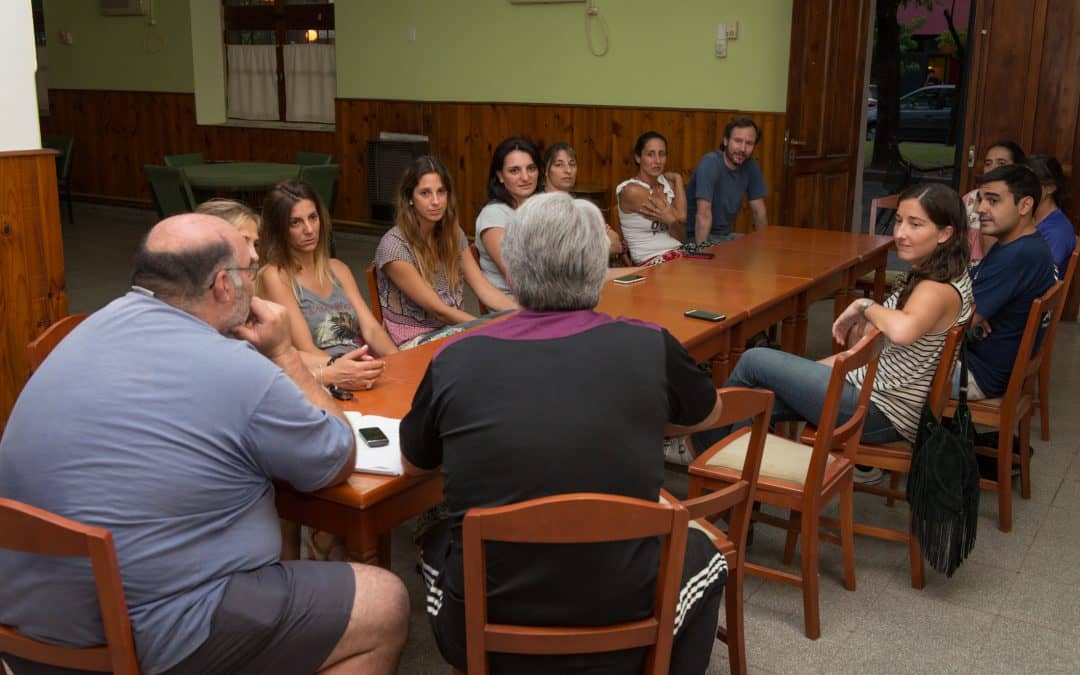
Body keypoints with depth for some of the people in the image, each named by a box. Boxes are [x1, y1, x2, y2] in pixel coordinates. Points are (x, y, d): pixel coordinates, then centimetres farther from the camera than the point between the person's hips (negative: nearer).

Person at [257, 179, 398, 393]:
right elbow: (305, 350, -9)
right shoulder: (274, 277, -1)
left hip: (363, 373, 6)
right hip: (320, 383, -6)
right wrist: (336, 371, -28)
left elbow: (371, 329, 8)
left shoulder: (337, 269, 18)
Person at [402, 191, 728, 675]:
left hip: (479, 630, 1)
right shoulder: (650, 347, -8)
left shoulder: (455, 359, -7)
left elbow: (413, 464, 12)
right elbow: (710, 415, 15)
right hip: (619, 624, 0)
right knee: (701, 553, 29)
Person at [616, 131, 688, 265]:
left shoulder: (668, 183, 11)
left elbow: (682, 237, 7)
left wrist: (671, 221, -13)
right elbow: (680, 217, -11)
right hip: (650, 262, -7)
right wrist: (678, 179, 4)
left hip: (678, 254, 7)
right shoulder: (631, 190, -10)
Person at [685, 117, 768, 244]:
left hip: (726, 235, 7)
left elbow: (759, 211, 4)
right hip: (696, 237, -7)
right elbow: (704, 213, -27)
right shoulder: (710, 163, -19)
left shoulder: (751, 166, 0)